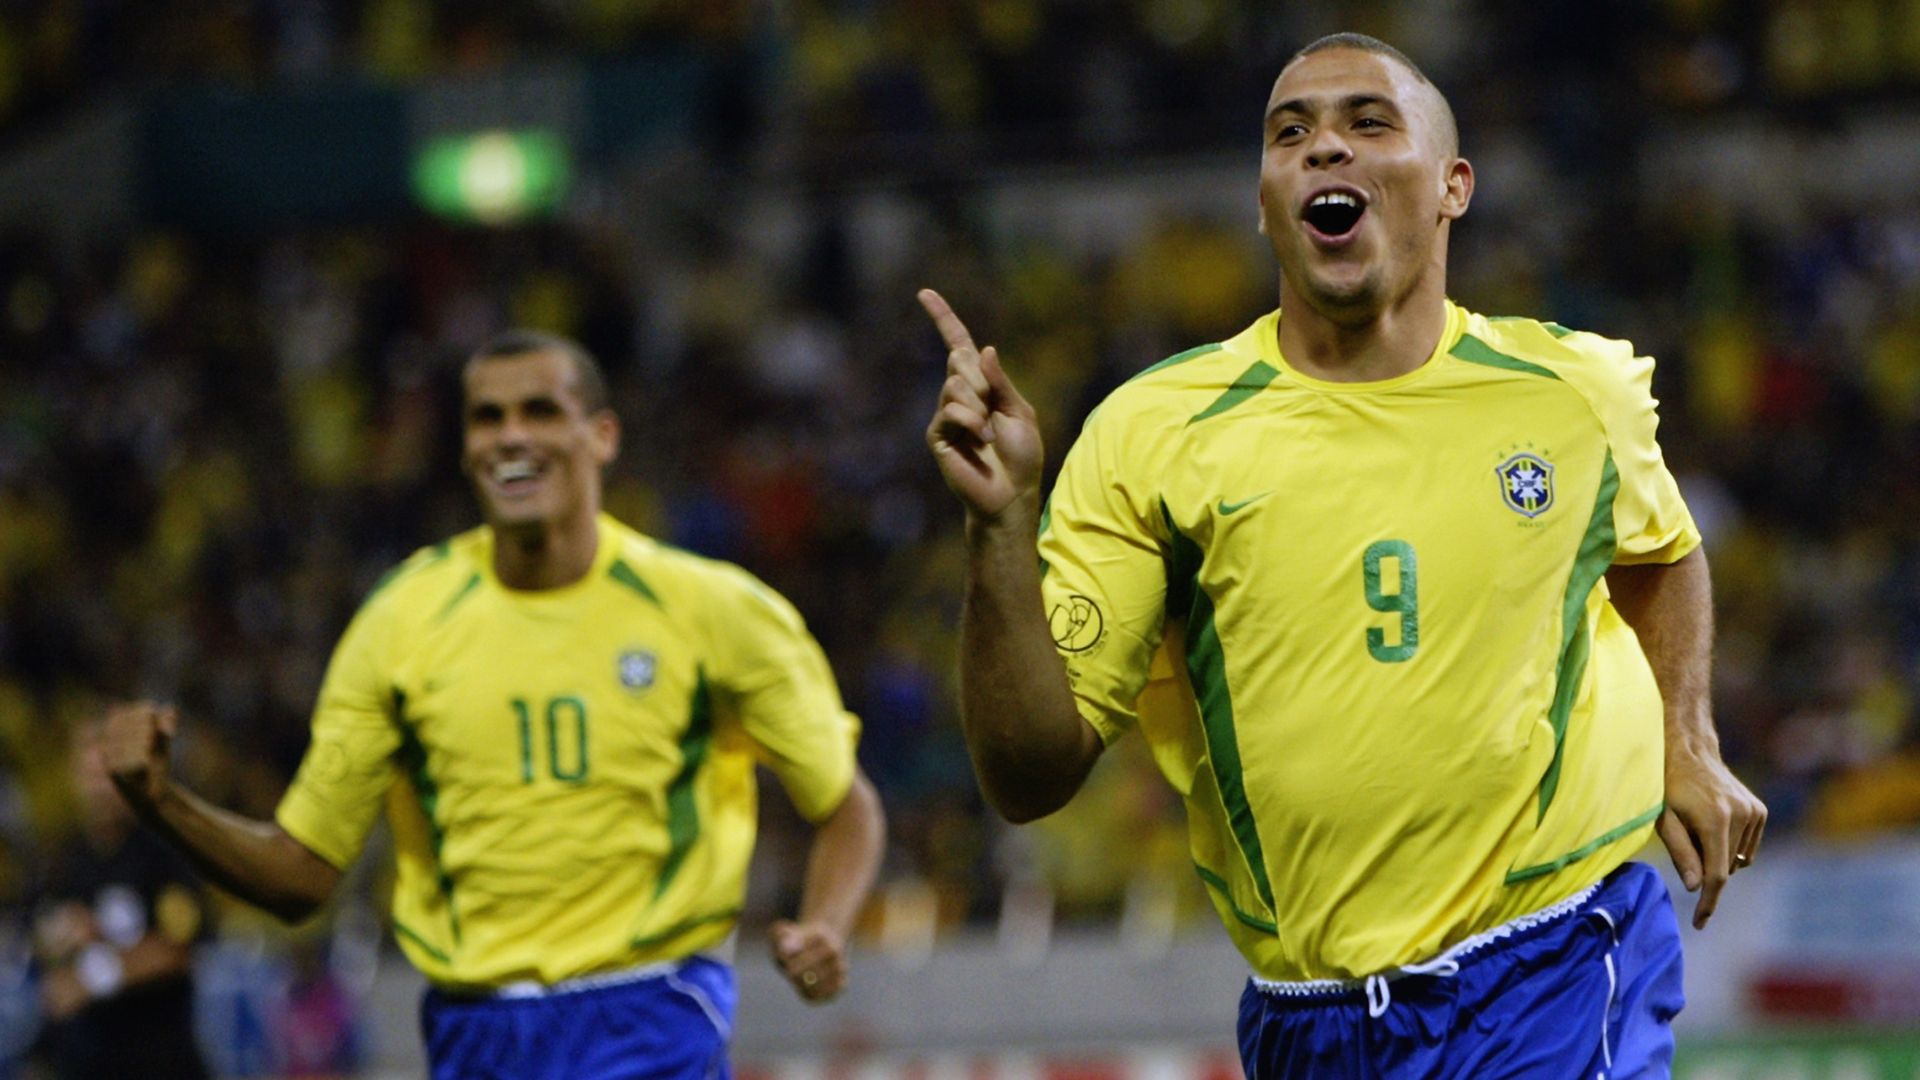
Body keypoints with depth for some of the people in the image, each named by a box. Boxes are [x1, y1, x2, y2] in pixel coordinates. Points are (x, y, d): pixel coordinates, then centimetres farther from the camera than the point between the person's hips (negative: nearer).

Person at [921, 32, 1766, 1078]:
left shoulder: (1580, 390, 2)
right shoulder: (1150, 433, -4)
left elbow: (1657, 550, 27)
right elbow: (1031, 776, -9)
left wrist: (1684, 746, 12)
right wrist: (998, 529, -21)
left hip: (1556, 990, 0)